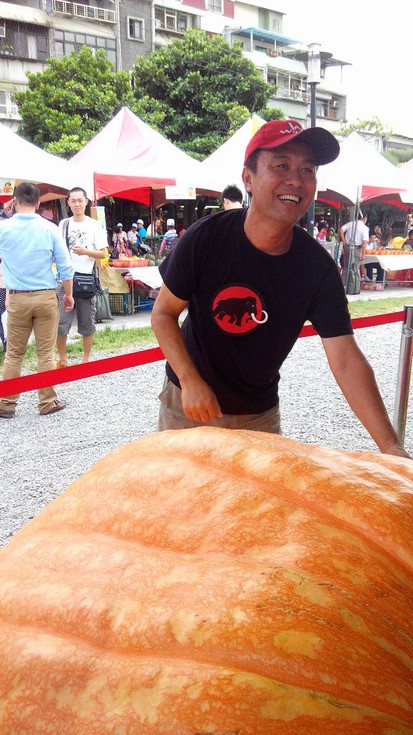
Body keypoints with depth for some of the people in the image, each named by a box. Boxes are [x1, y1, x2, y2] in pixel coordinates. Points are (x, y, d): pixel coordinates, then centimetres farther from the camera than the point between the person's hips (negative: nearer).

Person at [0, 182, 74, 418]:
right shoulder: (50, 228, -6)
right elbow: (65, 266, -4)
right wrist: (68, 294, 9)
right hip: (46, 297, -1)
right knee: (46, 353, 7)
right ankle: (47, 403, 15)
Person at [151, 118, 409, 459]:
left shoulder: (317, 266, -16)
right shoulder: (206, 238, -20)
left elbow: (346, 360, -20)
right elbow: (164, 313, -9)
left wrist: (390, 446, -29)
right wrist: (191, 381, -22)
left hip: (260, 414, 2)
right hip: (188, 403, -1)